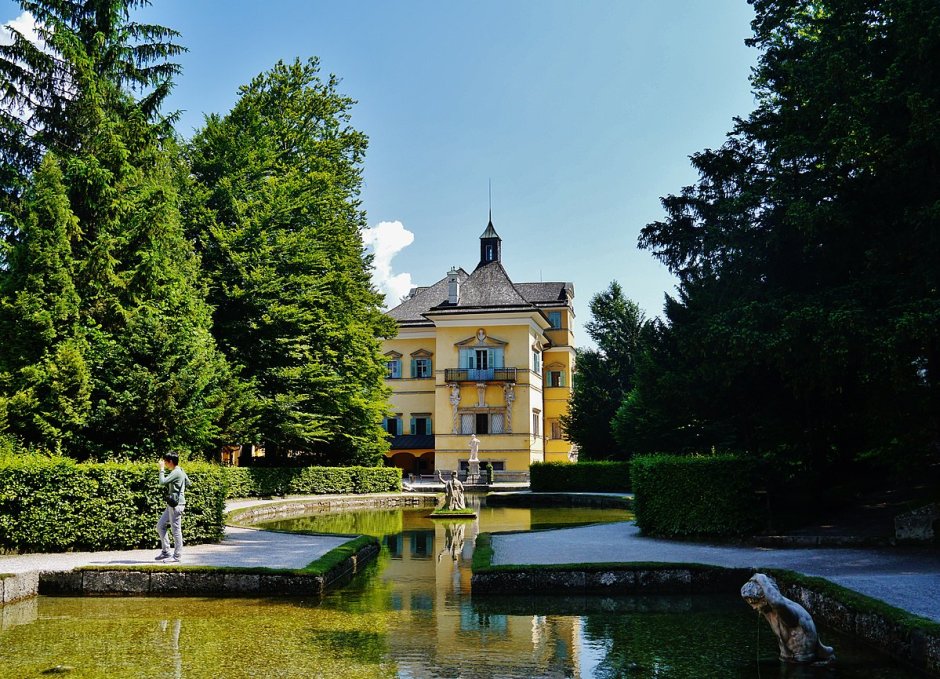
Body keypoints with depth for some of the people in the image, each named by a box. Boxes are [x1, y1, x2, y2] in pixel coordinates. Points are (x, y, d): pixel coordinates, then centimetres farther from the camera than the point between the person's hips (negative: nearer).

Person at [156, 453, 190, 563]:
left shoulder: (176, 472, -17)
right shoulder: (180, 471, 13)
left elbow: (162, 482, -24)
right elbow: (187, 483, 24)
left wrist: (161, 469, -14)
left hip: (176, 504, -10)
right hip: (172, 504, 10)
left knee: (176, 530, -4)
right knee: (160, 526, 14)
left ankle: (177, 556, 3)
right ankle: (165, 552, 19)